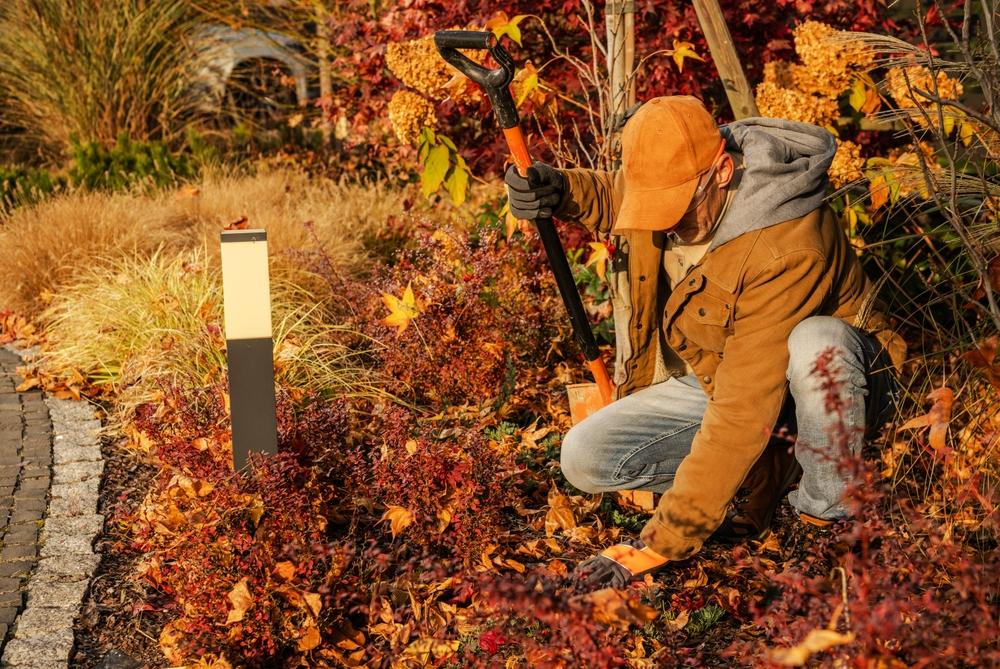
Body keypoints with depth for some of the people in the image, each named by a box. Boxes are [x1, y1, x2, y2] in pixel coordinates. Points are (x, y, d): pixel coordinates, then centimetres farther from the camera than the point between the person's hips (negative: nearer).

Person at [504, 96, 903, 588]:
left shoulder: (786, 251, -36)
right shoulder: (669, 180, -14)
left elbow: (742, 413, -39)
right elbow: (610, 194, 13)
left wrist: (664, 542, -39)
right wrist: (559, 189, -13)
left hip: (833, 382, -6)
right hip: (708, 378, 6)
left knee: (815, 344, -42)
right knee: (584, 458, -14)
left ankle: (828, 509, -17)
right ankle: (770, 467, -4)